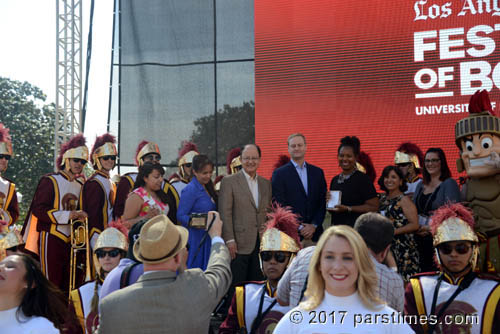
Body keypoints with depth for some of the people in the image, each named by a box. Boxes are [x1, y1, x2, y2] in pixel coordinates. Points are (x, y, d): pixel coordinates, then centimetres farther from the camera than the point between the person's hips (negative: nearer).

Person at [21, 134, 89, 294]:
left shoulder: (81, 185, 17)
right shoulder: (49, 181, -4)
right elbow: (38, 209, -13)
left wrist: (79, 217, 7)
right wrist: (68, 215, -20)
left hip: (72, 240, 7)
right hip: (51, 239, -7)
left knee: (71, 287, 7)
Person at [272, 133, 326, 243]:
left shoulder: (318, 172, 13)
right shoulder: (279, 174, 1)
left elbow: (322, 203, 10)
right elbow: (279, 206, -4)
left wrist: (314, 226, -2)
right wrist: (299, 228, -8)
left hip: (315, 232, 3)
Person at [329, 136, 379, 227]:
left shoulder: (363, 179, -5)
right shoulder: (335, 180, 13)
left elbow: (374, 206, -10)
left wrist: (348, 209, -14)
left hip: (356, 227, -5)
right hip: (336, 226, 5)